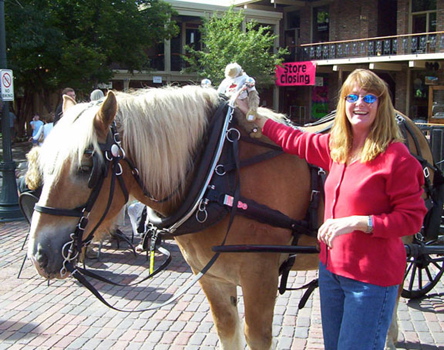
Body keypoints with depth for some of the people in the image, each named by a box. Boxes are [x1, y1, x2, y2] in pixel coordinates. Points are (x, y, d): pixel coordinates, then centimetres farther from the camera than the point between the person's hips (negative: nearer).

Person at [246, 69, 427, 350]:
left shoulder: (396, 156, -17)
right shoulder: (336, 146, 4)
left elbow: (412, 218, -16)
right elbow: (295, 141, 19)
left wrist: (357, 222, -26)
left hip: (372, 277, -7)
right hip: (331, 267, 8)